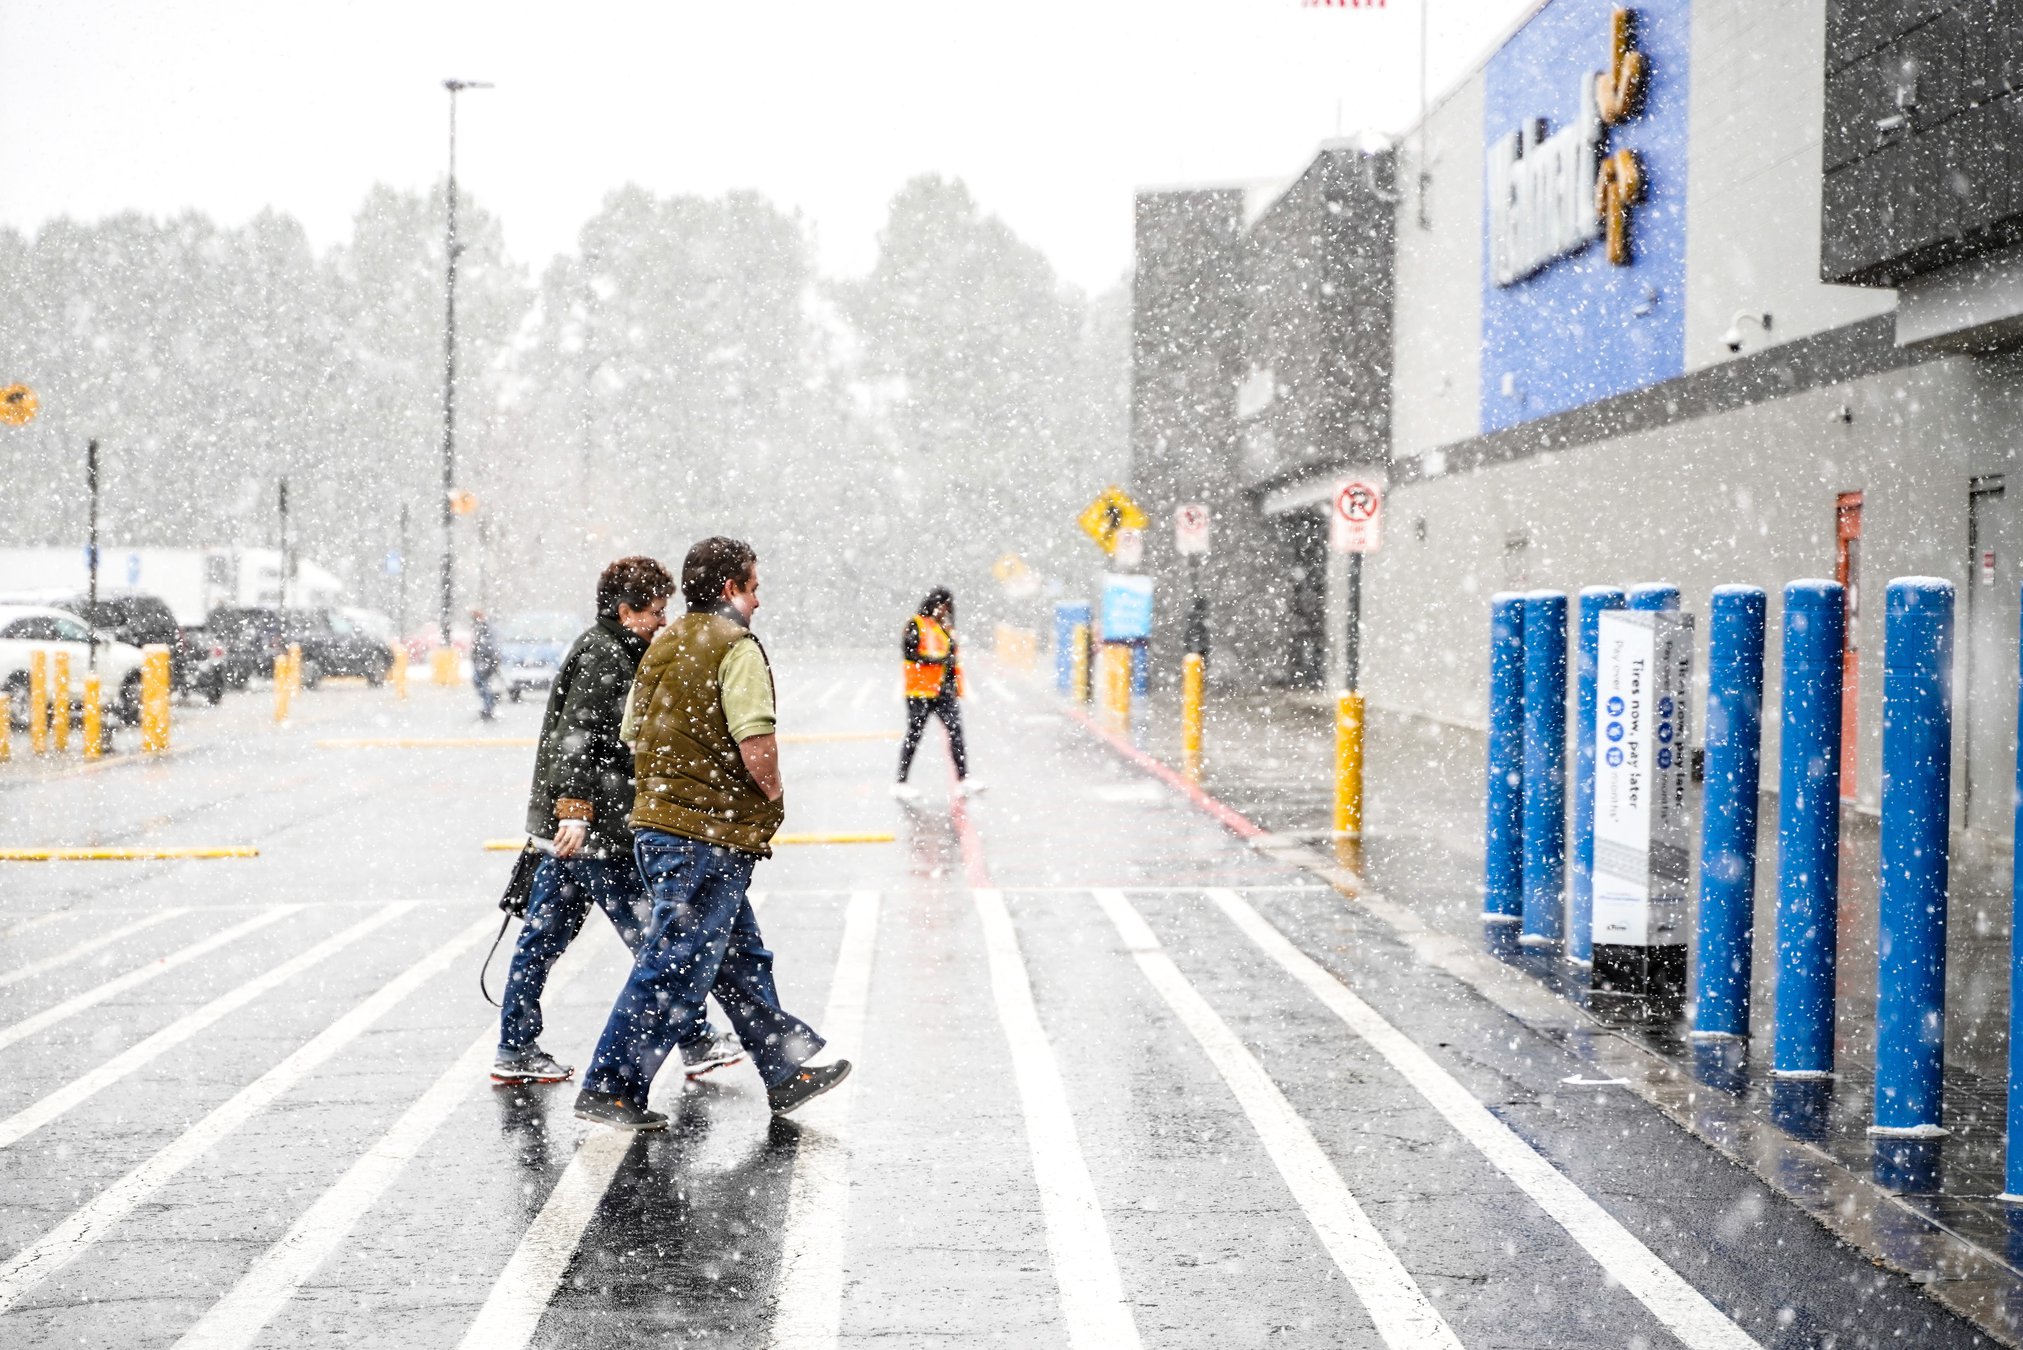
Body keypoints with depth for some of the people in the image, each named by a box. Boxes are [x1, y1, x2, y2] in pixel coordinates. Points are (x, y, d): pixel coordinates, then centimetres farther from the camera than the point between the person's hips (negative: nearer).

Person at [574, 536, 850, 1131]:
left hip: (655, 824, 9)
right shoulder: (735, 647, -12)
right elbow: (757, 747, -20)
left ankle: (787, 1071, 27)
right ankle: (611, 1090, -2)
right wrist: (774, 796, -2)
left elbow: (632, 736, 19)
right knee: (675, 969, -4)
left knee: (741, 959, 18)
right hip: (710, 837, -9)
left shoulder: (662, 646, 14)